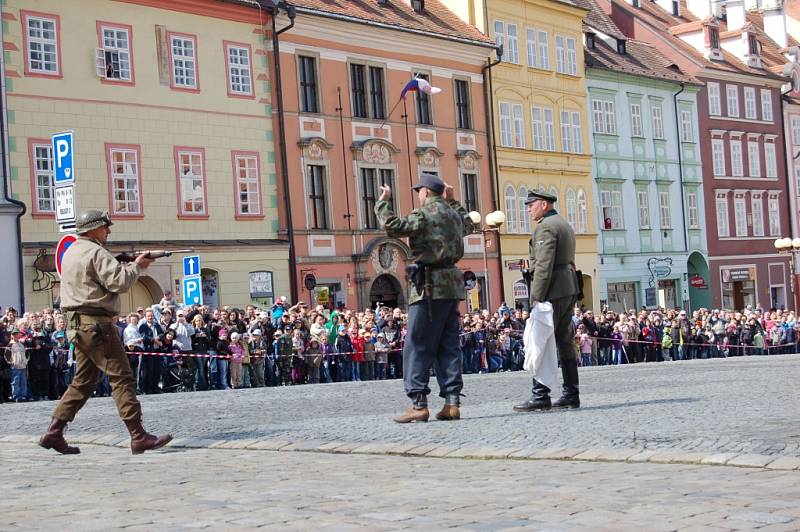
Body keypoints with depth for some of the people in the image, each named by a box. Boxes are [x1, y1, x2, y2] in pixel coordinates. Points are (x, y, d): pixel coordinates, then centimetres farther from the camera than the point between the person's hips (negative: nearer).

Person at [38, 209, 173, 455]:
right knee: (122, 378, -8)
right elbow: (119, 282, -18)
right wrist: (136, 266, -2)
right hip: (97, 324, -10)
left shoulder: (71, 252, 19)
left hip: (77, 324, 10)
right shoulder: (97, 252, -11)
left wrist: (129, 265, 13)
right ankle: (139, 437, -10)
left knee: (83, 381, 15)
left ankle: (54, 432, 11)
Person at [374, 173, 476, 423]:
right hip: (452, 283, 8)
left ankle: (418, 403, -8)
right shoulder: (453, 213, 16)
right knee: (448, 345, 10)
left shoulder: (424, 214, -9)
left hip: (430, 285, -8)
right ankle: (452, 401, 7)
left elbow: (393, 227, -21)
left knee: (417, 346, -5)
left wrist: (383, 202, -8)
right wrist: (453, 201, 41)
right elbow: (468, 224, 40)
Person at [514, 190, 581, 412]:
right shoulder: (564, 225, 20)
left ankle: (540, 396, -10)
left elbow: (543, 266, -20)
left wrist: (537, 298, -20)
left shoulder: (545, 227, -12)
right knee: (565, 342, 10)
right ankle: (571, 395, 12)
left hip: (552, 291, -10)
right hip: (570, 289, 10)